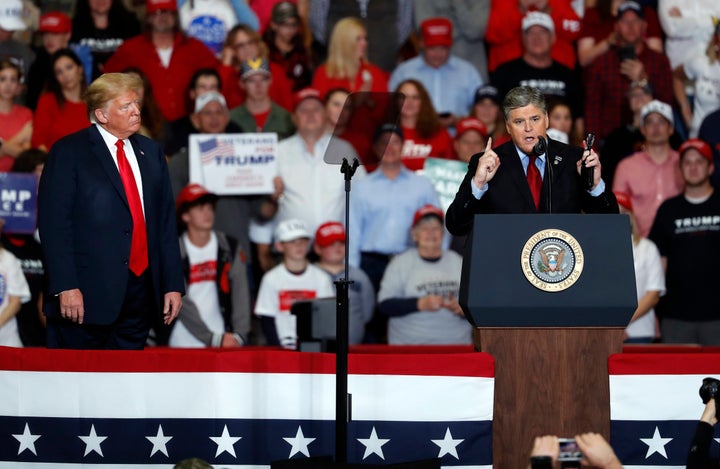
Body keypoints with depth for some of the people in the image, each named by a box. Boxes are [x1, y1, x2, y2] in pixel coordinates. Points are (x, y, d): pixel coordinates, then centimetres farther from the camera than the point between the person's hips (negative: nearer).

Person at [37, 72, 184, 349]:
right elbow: (53, 224, -8)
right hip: (88, 295, -5)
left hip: (141, 292, 5)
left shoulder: (150, 152, 16)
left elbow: (166, 222, 16)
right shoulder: (68, 152, -2)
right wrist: (65, 286, -17)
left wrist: (173, 284, 9)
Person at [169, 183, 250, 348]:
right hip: (183, 342, -2)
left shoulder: (230, 248, 7)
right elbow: (181, 303, -7)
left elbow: (241, 295, 2)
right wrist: (215, 339, -12)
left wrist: (239, 335, -12)